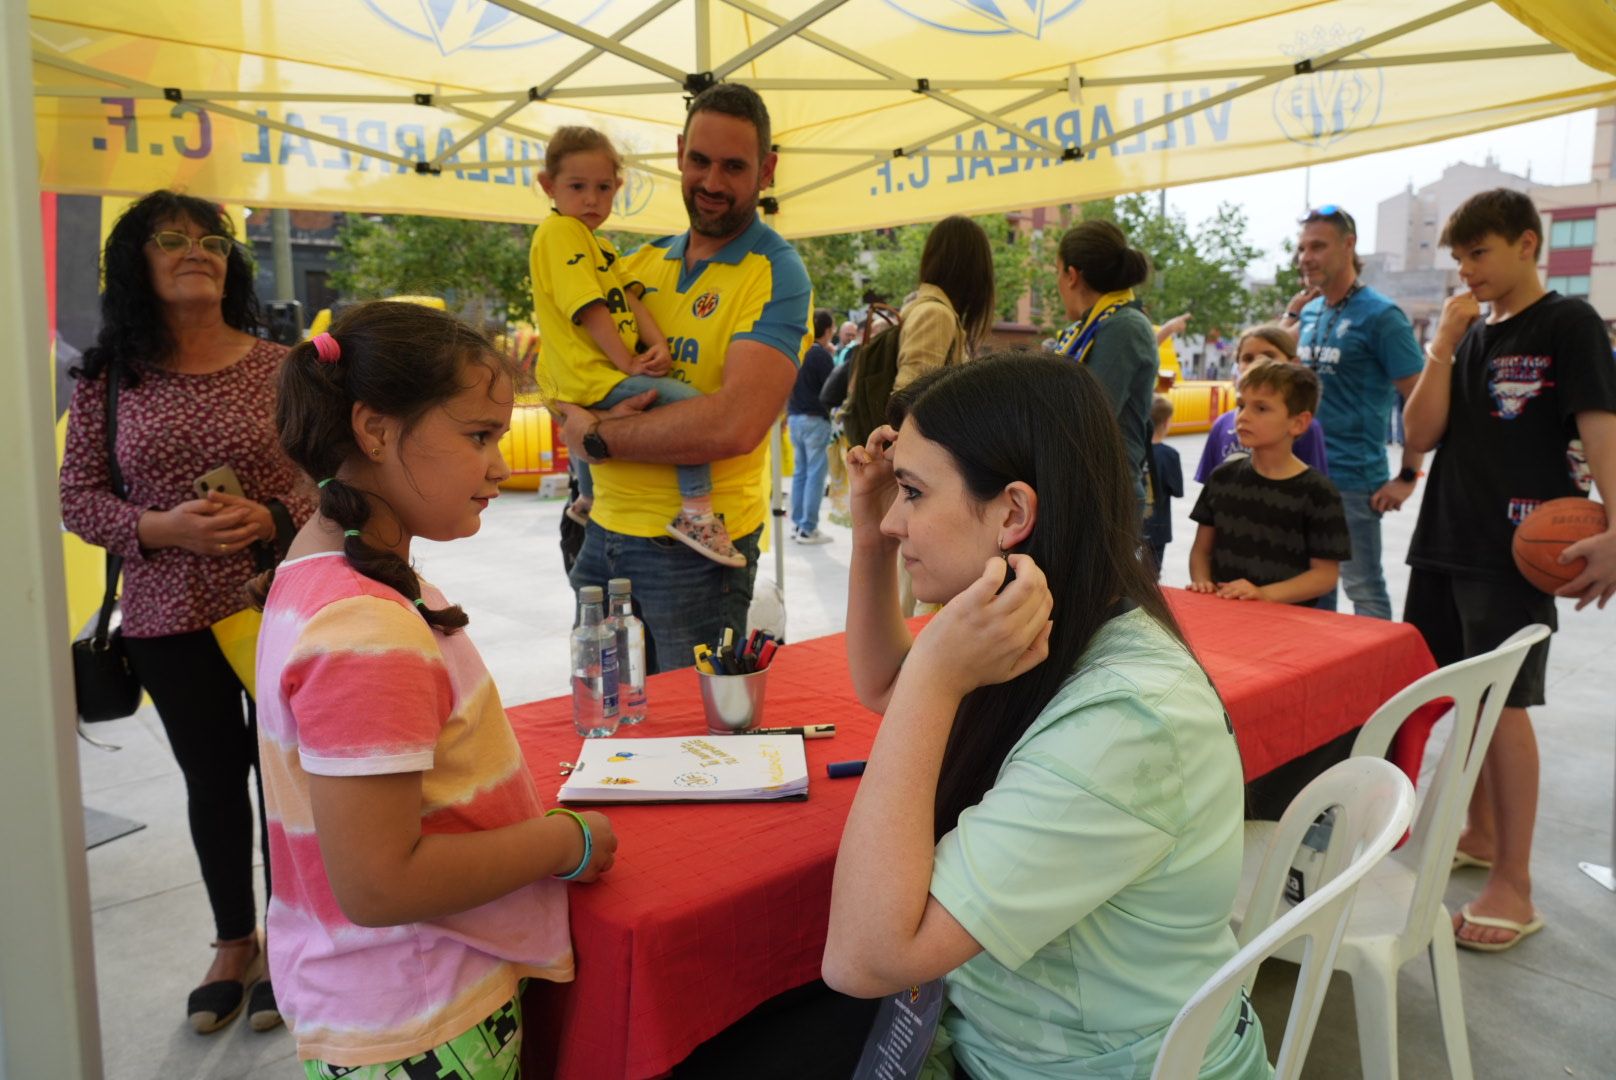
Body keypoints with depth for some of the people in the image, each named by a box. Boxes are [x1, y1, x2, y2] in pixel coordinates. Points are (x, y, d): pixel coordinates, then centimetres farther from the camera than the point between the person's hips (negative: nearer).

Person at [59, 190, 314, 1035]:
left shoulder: (277, 367, -3)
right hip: (168, 621, 1)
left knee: (284, 774, 8)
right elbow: (76, 494, 2)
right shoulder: (106, 379, 1)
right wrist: (160, 529, -16)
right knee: (212, 780, 15)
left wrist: (273, 518, -18)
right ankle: (233, 943, 36)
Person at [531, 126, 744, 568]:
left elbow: (628, 297, 9)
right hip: (595, 378, -11)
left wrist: (657, 344, -7)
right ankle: (695, 513, -23)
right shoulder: (560, 232, -12)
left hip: (603, 372, 11)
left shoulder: (599, 243, 20)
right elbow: (589, 308, -18)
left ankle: (586, 500, 62)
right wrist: (626, 361, -19)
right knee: (689, 403, -23)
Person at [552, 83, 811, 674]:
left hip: (697, 547, -6)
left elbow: (734, 425, -25)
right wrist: (596, 410, -12)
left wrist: (598, 438, -14)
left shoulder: (776, 274, -12)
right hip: (604, 529, 6)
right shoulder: (644, 261, 9)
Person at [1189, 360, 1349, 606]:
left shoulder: (1317, 492, -3)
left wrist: (1264, 594, -15)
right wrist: (1201, 582, -5)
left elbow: (1326, 574, -4)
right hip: (1221, 609, 3)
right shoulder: (1223, 477, 8)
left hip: (1287, 616, -3)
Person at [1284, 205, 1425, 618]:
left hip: (1353, 479, -7)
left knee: (1364, 589, 1)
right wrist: (1292, 314, 6)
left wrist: (1407, 477, -14)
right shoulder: (1309, 311, 10)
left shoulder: (1380, 315, -10)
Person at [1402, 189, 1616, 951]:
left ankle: (1513, 888, 1)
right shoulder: (1470, 332, 14)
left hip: (1518, 548, -6)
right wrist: (1445, 344, -3)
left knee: (1504, 702, -7)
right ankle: (1479, 836, 30)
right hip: (1446, 540, 7)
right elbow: (1419, 434, 5)